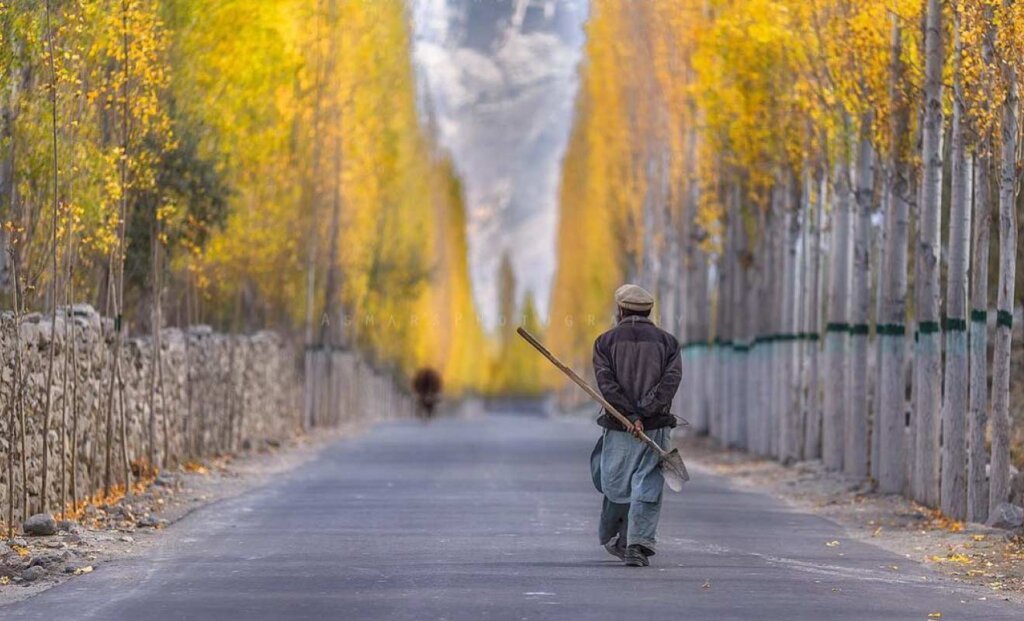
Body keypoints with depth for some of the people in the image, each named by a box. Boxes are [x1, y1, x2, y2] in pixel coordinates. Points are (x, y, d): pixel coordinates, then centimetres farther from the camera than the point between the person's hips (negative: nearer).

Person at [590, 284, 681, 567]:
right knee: (647, 488, -2)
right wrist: (644, 412, -12)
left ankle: (613, 539, 30)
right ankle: (638, 546, -13)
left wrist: (630, 416, -12)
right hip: (656, 427, 0)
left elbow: (607, 382, -8)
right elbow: (671, 379, -7)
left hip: (618, 428, 0)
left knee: (616, 485, 15)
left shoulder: (606, 341, 5)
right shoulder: (666, 341, 8)